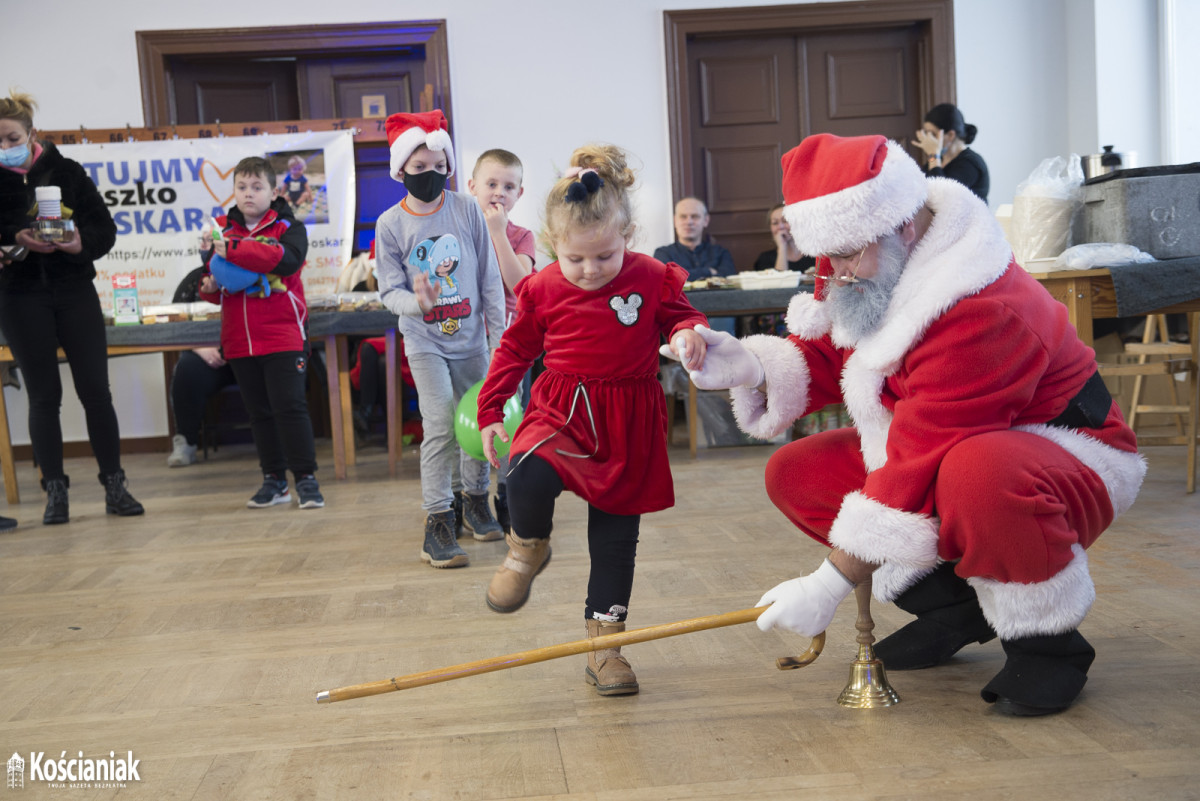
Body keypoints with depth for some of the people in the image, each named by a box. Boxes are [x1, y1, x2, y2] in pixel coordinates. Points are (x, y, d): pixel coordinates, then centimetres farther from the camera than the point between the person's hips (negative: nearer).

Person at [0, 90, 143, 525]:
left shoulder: (66, 171, 3)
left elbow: (105, 228, 1)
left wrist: (82, 244, -18)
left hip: (75, 291, 0)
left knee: (96, 391, -1)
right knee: (44, 396, 4)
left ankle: (115, 486, 7)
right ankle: (55, 491, 11)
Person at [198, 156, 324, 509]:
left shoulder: (288, 227, -1)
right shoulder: (222, 229, 12)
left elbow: (287, 258, -25)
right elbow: (215, 285, 21)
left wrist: (233, 250, -26)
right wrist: (209, 288, -3)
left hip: (282, 335, -5)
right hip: (239, 339, 5)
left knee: (290, 406, -7)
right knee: (259, 411, 11)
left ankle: (306, 477, 3)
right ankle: (274, 480, 20)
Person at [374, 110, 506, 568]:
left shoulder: (467, 210, -4)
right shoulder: (390, 224, -6)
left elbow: (490, 279, 0)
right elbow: (389, 290, -5)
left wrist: (499, 336, 0)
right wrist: (417, 303, -27)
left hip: (471, 338, 2)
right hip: (425, 343, -2)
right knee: (440, 425, -13)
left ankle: (475, 498, 35)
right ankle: (437, 521, -4)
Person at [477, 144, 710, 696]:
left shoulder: (652, 278, -4)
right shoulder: (542, 289, -2)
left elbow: (680, 316, 11)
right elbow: (515, 349, 9)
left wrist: (689, 333, -14)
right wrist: (490, 412, 8)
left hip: (628, 422, 1)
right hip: (561, 410, 0)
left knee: (616, 535, 7)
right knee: (529, 476, -31)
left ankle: (604, 640, 22)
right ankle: (528, 549, 2)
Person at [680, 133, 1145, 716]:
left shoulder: (985, 312, -33)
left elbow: (919, 469, -33)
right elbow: (821, 359, 5)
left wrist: (831, 584, -29)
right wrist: (750, 369, -18)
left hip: (1067, 463, -9)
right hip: (938, 460, 9)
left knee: (979, 472, -44)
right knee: (794, 473, -4)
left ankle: (1046, 641, -15)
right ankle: (953, 606, 5)